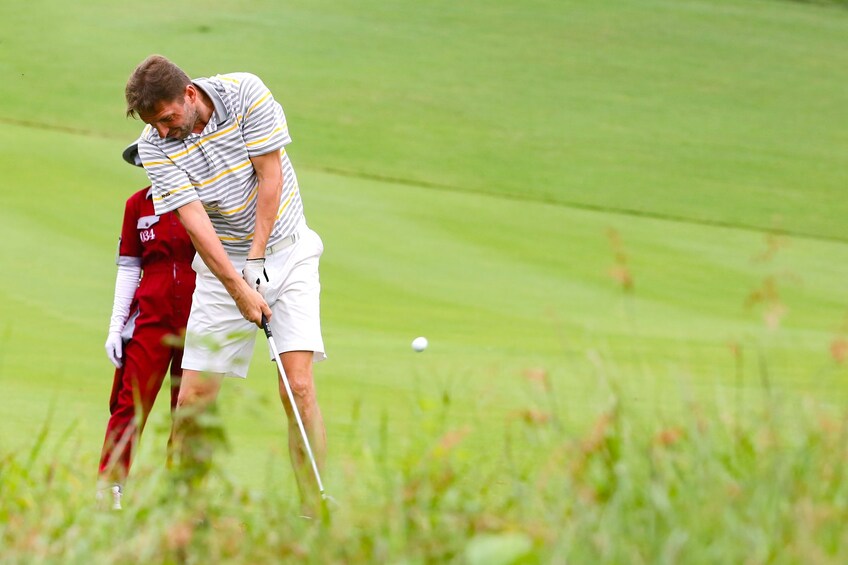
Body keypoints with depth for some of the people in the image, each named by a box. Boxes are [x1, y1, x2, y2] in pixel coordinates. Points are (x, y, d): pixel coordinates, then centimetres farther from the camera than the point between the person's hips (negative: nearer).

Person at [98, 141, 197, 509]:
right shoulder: (138, 205, 7)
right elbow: (128, 268, 11)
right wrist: (116, 326, 7)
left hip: (198, 318, -1)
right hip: (151, 313, 1)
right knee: (130, 402, -7)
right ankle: (108, 490, -5)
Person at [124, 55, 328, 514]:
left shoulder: (246, 93, -14)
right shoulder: (155, 145, -12)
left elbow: (270, 177, -12)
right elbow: (194, 219, -18)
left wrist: (256, 257, -14)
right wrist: (239, 289, -25)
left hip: (287, 253, -1)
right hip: (221, 265, 2)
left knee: (298, 386, -15)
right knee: (193, 399, -4)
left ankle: (314, 510, -13)